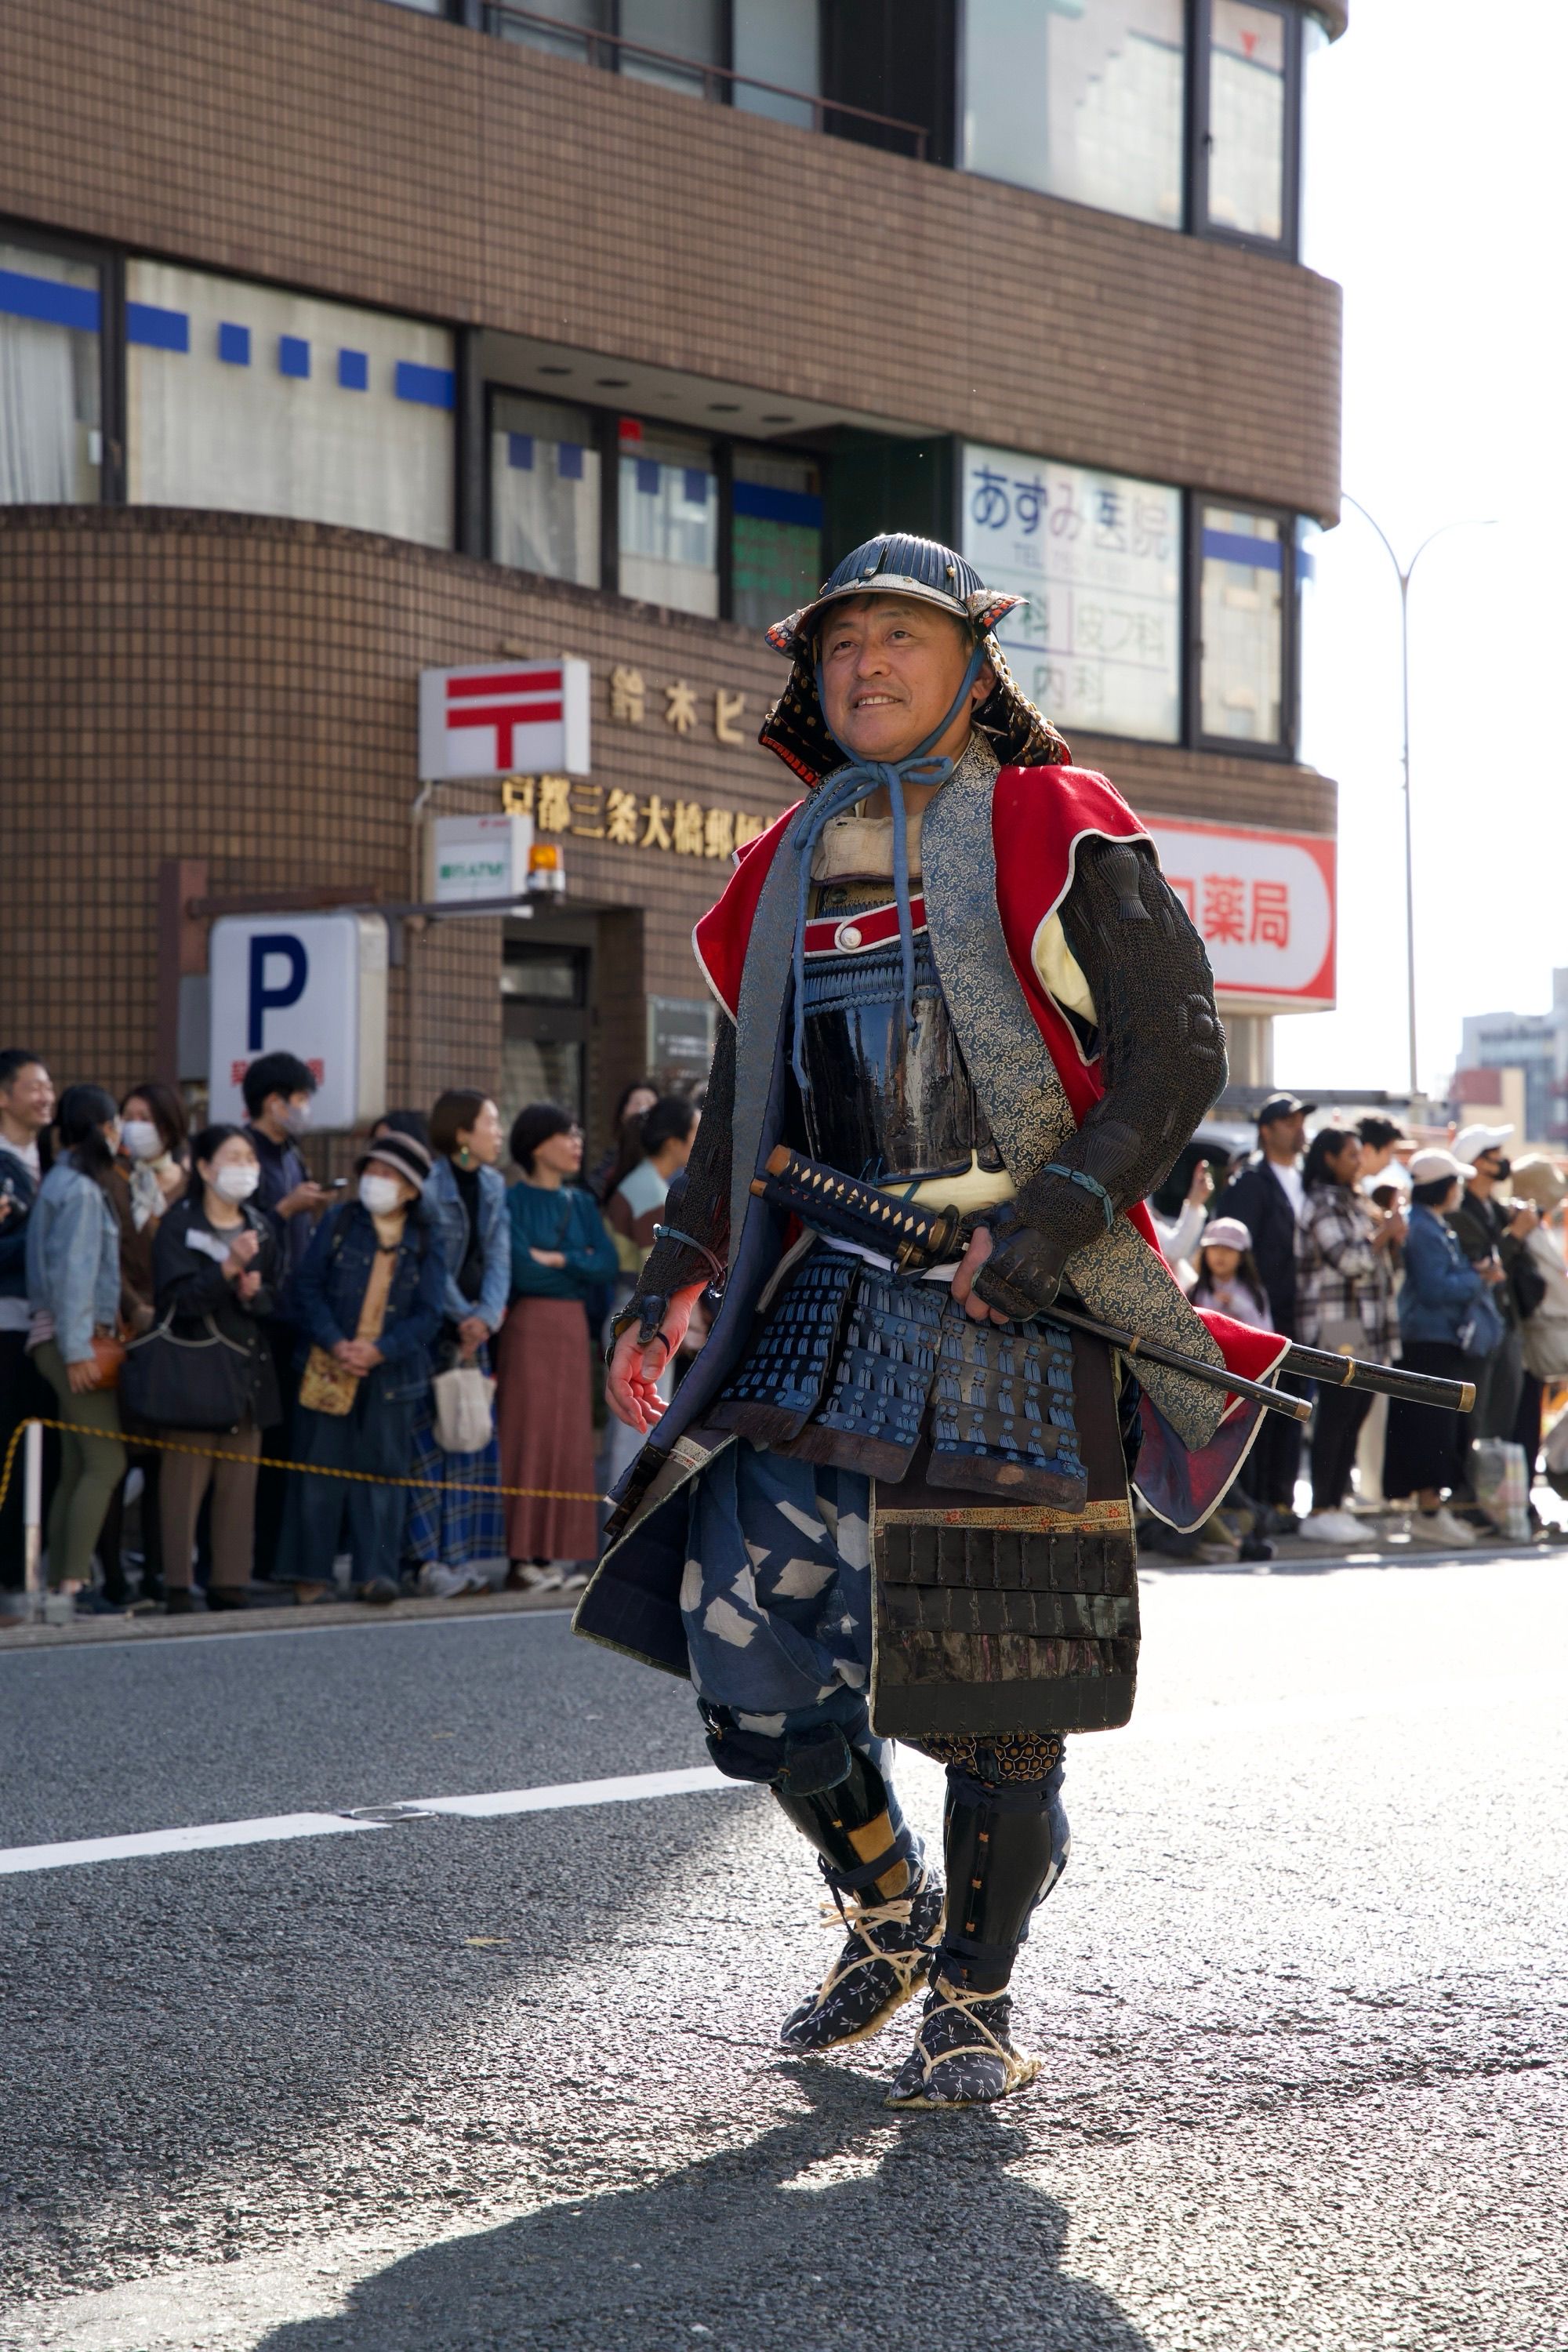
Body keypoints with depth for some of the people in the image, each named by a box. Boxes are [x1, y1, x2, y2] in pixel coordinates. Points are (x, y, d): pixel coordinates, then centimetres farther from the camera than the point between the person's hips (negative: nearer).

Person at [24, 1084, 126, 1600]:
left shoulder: (65, 1184, 17)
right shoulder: (79, 1190, -11)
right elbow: (71, 1273, -17)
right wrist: (78, 1349, -20)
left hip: (73, 1341, 10)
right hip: (76, 1339, -10)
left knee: (77, 1469, 8)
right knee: (106, 1461, -12)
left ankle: (61, 1581, 8)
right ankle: (73, 1582, -16)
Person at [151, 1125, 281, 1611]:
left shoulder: (260, 1228, 14)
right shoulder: (179, 1224, -3)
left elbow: (277, 1300, 16)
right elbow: (177, 1298, -14)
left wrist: (255, 1292, -6)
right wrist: (228, 1268, -26)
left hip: (248, 1367, 5)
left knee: (240, 1482, 4)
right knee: (185, 1477, -7)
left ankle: (230, 1584, 10)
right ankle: (177, 1586, -2)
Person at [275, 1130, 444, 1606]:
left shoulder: (426, 1243, 5)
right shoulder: (338, 1224, 4)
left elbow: (428, 1314, -1)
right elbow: (308, 1288, 0)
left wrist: (380, 1350, -14)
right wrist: (335, 1343, -14)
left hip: (391, 1376, 0)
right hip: (327, 1369, 0)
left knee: (383, 1471, 0)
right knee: (320, 1469, 2)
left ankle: (374, 1571, 3)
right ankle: (310, 1572, 8)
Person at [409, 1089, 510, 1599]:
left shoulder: (492, 1185, 11)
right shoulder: (427, 1185, -11)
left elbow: (498, 1256, 3)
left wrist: (486, 1315, -12)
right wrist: (463, 1316, -14)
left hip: (475, 1330, 7)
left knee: (472, 1439, 6)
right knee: (429, 1439, -8)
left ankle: (463, 1555, 11)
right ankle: (427, 1557, -7)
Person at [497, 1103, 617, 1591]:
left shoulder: (582, 1203, 14)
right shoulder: (514, 1202, -3)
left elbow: (608, 1263, 1)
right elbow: (522, 1271, -14)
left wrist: (555, 1260, -10)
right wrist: (580, 1265, -3)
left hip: (572, 1330, 6)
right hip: (528, 1327, -6)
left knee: (569, 1439, 3)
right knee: (528, 1437, -7)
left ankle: (557, 1552, 7)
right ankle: (523, 1556, -6)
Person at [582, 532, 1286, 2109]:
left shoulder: (1056, 837, -2)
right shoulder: (789, 873, 15)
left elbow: (1176, 1057, -7)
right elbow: (743, 1114, 22)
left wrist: (1050, 1222, -18)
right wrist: (669, 1287, 13)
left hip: (1017, 1305, -5)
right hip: (834, 1300, 5)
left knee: (994, 1671, -2)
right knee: (746, 1646, 1)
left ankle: (975, 1999, 15)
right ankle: (890, 1916, 26)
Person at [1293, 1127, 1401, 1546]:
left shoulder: (1355, 1204, 21)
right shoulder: (1323, 1205, -9)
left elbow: (1376, 1260, 26)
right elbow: (1350, 1260, -19)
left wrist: (1392, 1237, 8)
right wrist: (1385, 1233, -6)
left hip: (1366, 1331, 9)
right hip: (1336, 1330, -9)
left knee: (1353, 1420, 7)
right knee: (1334, 1419, -9)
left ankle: (1336, 1505, 11)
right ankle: (1320, 1512, -8)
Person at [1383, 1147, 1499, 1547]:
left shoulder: (1438, 1228, 19)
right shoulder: (1423, 1230, -15)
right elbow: (1435, 1289, -21)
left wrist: (1478, 1274, 5)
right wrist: (1479, 1279, -10)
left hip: (1445, 1341, 11)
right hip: (1429, 1341, -11)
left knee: (1443, 1428, 12)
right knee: (1434, 1424, -10)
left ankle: (1429, 1508, 16)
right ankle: (1430, 1513, -10)